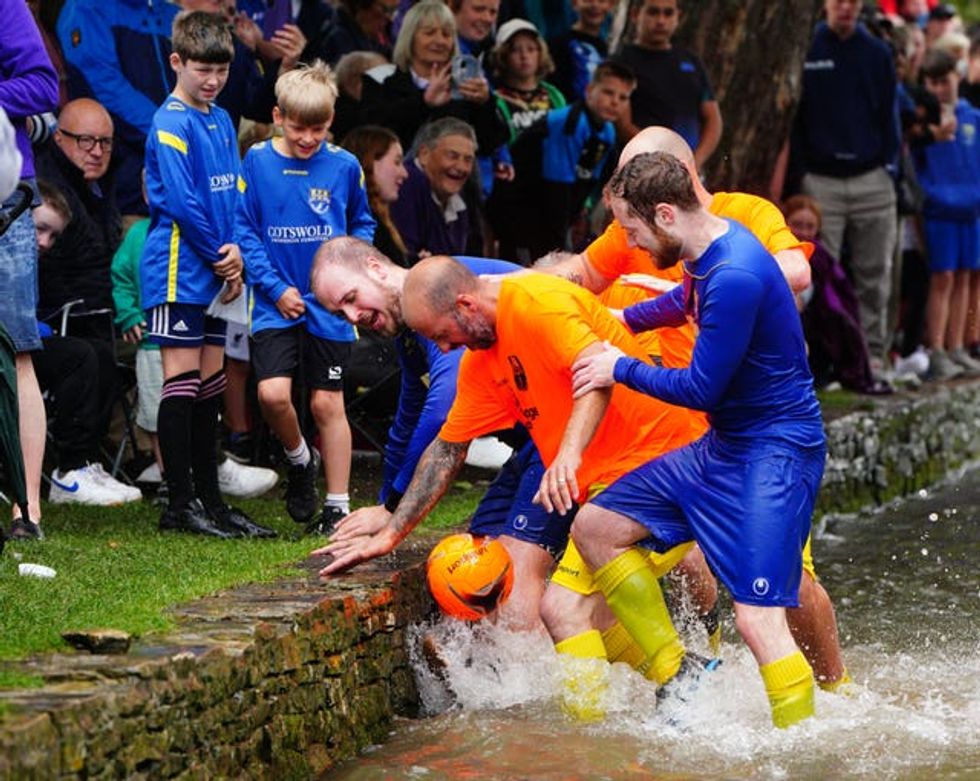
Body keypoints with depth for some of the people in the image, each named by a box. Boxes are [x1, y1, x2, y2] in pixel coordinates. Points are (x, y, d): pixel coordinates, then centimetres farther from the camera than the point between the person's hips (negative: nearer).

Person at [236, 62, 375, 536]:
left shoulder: (344, 165, 1)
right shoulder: (257, 162, -2)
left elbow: (362, 224, 15)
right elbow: (245, 230, 0)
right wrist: (275, 287, -8)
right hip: (277, 302, -1)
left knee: (327, 403, 4)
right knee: (273, 394, -16)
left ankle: (338, 508, 13)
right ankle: (299, 459, 16)